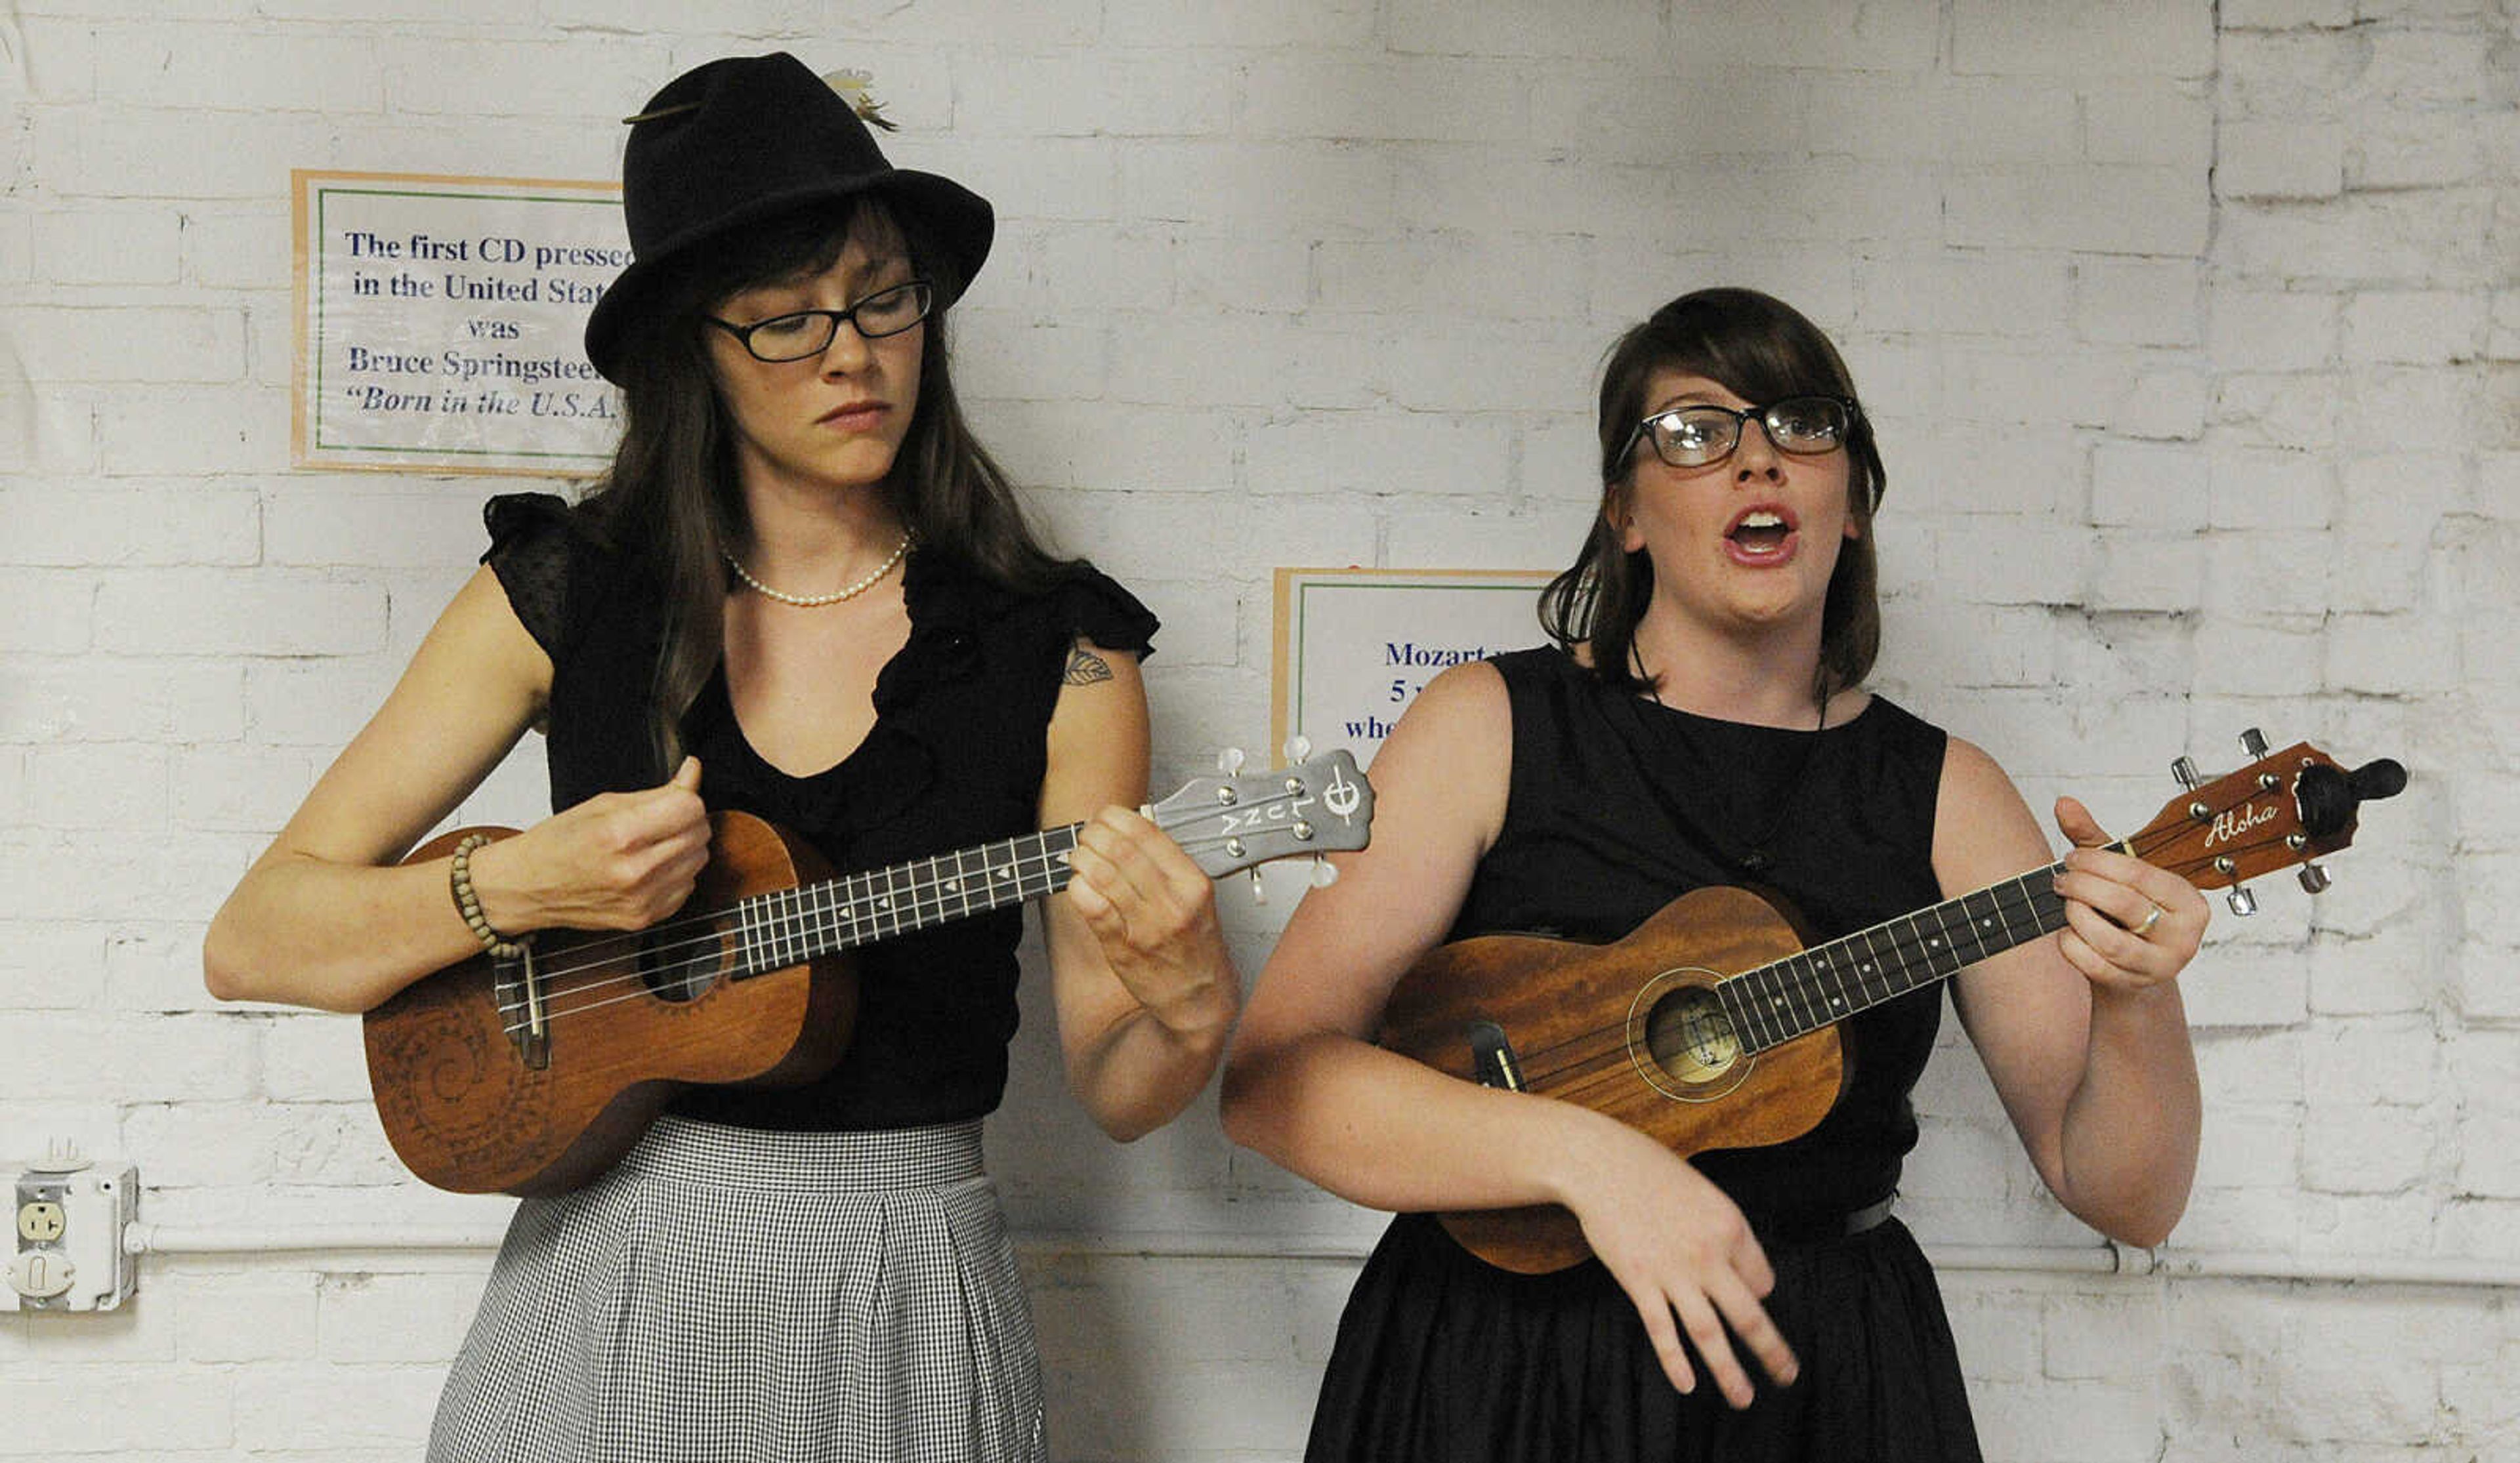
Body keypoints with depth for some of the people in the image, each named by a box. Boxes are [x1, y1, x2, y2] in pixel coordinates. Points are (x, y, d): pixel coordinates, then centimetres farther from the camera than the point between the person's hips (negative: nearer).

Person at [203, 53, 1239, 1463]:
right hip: (606, 1289, 1)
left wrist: (1189, 1013, -26)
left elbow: (1111, 1091, -3)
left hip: (905, 1306, 0)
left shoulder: (1058, 650, -5)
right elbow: (254, 942, -3)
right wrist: (519, 886, -19)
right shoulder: (562, 595, -3)